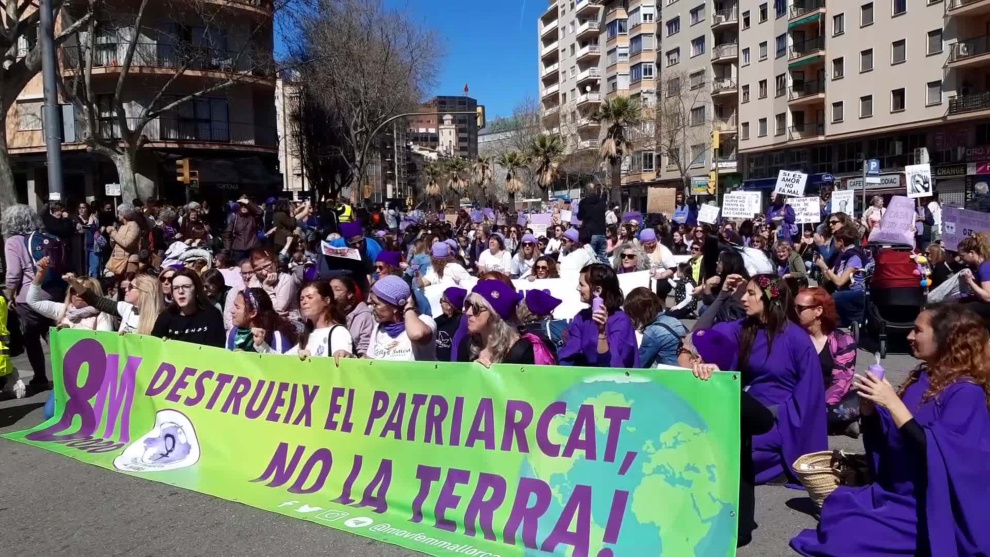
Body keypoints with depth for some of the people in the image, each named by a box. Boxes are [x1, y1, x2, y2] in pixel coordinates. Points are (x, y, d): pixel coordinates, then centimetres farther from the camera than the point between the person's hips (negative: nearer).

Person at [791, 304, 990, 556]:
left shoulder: (966, 392, -16)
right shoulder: (921, 377, 7)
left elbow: (937, 453, -27)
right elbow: (886, 439, 11)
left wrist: (893, 404, -28)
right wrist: (869, 407, -8)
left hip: (928, 509, -8)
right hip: (894, 492, 8)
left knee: (845, 534, -16)